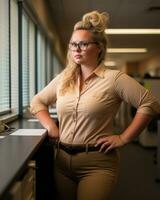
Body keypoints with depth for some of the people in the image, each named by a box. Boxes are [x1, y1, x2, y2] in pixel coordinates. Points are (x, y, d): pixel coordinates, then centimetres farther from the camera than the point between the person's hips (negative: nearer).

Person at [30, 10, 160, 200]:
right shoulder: (63, 78, 8)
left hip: (97, 163, -5)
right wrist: (51, 127, 3)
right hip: (62, 160, 5)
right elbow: (37, 102, 19)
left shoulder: (114, 78, -9)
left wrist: (123, 138, -12)